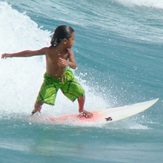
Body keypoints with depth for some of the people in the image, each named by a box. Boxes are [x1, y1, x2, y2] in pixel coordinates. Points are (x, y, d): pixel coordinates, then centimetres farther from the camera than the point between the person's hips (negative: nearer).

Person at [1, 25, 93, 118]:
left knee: (81, 93, -5)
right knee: (40, 100, -13)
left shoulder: (68, 52, -19)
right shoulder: (48, 51, -26)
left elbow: (74, 66, -29)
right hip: (51, 80, -2)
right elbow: (30, 53, -17)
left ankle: (81, 110, 27)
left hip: (66, 77, 2)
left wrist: (67, 63, -53)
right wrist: (11, 55, -14)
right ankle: (36, 112, 23)